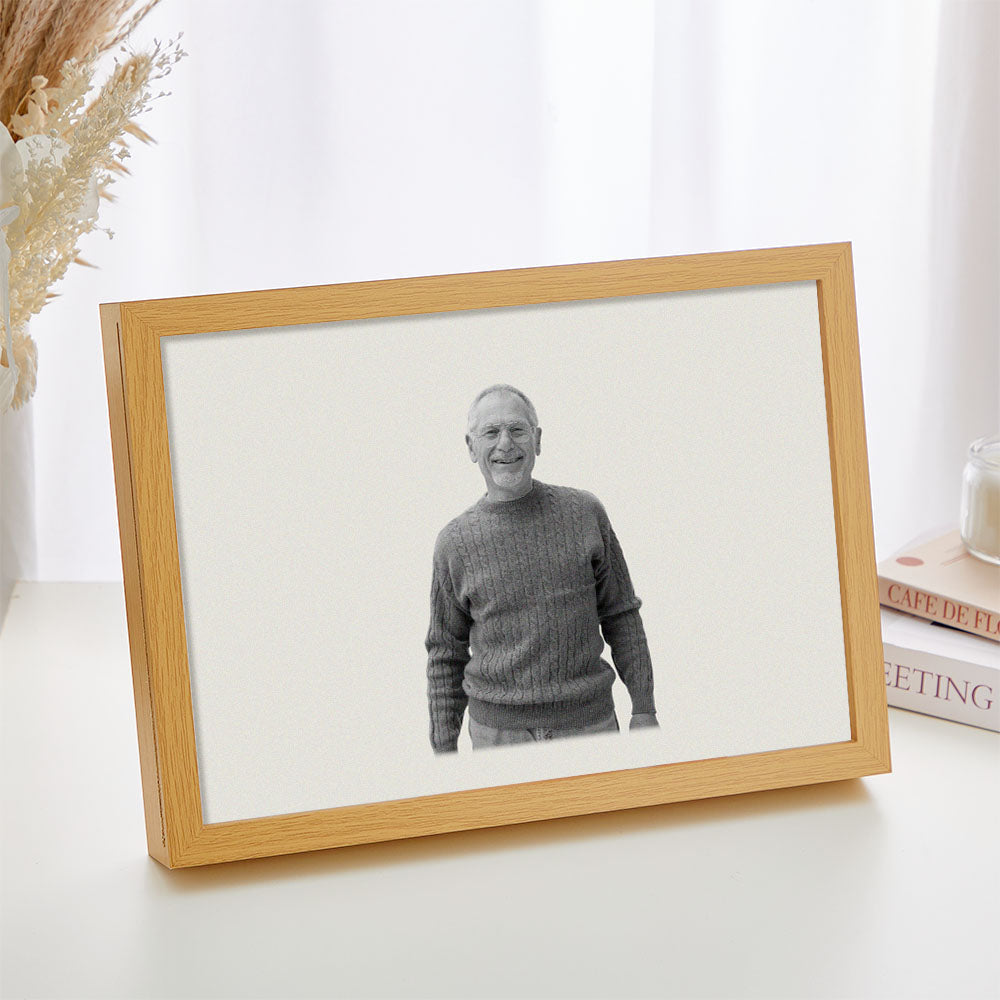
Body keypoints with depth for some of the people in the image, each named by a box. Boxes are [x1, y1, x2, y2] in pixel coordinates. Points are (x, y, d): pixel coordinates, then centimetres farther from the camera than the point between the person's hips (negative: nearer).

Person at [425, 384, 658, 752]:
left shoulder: (585, 513, 2)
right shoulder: (455, 541, 1)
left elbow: (621, 617, 8)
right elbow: (446, 653, 8)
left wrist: (643, 710, 5)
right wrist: (444, 751, 6)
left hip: (590, 722, 1)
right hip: (498, 731, -1)